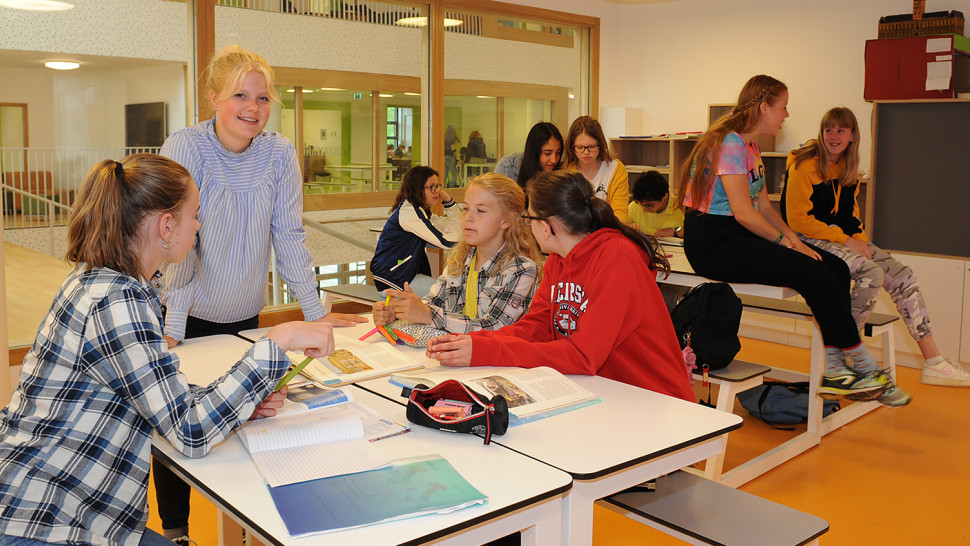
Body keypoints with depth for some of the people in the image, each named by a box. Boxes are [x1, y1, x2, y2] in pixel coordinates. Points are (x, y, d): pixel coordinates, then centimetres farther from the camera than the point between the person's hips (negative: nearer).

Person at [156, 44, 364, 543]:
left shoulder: (280, 153, -8)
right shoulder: (185, 148, -16)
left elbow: (288, 236, -4)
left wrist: (316, 311, -5)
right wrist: (171, 330, -23)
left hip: (243, 316, 2)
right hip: (186, 317, -2)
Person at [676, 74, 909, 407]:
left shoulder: (750, 148, 19)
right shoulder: (729, 143, -13)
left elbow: (763, 205, 17)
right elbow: (743, 212, -19)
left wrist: (794, 239, 3)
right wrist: (786, 242, -10)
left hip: (738, 236, 10)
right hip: (712, 244, -10)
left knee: (835, 267, -6)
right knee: (814, 273, -21)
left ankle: (834, 372, -6)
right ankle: (865, 369, -4)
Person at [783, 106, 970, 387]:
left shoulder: (848, 169, 14)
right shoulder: (805, 166, -10)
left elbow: (851, 212, 20)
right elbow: (797, 218, -16)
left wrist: (860, 239, -1)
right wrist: (845, 239, -16)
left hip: (847, 238, 8)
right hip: (814, 240, -8)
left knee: (903, 276, -6)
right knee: (872, 273, -29)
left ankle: (934, 363, -1)